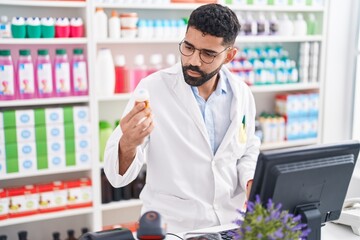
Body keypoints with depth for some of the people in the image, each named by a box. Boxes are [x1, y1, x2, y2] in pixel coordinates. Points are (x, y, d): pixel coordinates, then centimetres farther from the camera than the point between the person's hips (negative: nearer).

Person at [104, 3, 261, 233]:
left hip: (229, 223, 4)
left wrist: (252, 183, -4)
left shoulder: (242, 94, 0)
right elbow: (118, 175, -15)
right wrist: (128, 144, -35)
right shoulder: (152, 89, -12)